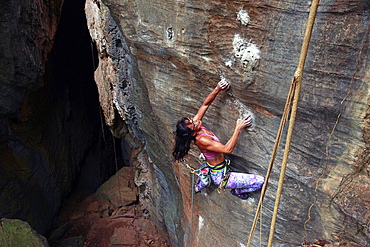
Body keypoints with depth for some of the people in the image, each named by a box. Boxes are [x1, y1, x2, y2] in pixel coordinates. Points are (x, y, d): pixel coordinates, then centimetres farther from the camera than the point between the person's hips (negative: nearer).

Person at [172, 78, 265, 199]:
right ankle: (237, 190, 18)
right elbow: (227, 149, -38)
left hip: (211, 170, 9)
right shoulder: (201, 140, -35)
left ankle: (199, 185, 66)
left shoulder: (195, 121, -11)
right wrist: (238, 128, -33)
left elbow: (205, 105, -6)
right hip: (220, 176, -9)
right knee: (261, 181, -8)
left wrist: (217, 90, -19)